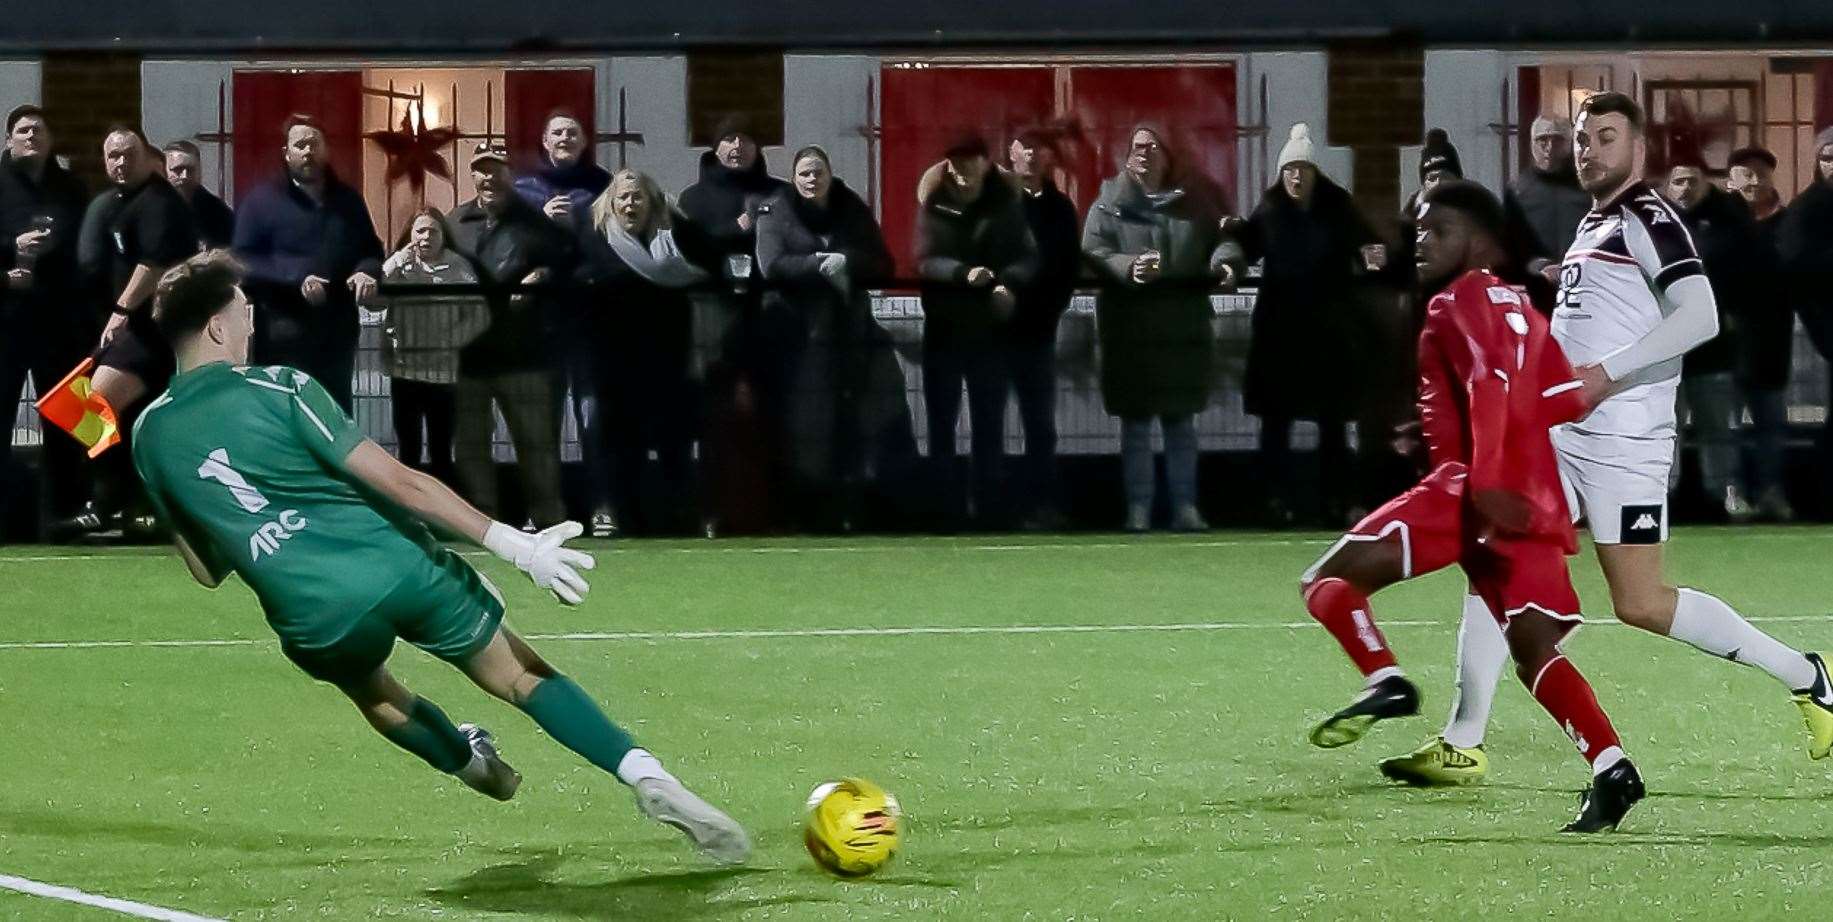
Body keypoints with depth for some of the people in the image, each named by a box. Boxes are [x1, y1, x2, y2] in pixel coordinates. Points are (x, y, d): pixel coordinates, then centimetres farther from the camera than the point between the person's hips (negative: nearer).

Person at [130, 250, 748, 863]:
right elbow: (395, 479, -10)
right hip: (399, 570, -3)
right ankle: (646, 775, -8)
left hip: (315, 622, 3)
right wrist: (513, 545, -10)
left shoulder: (148, 436, 7)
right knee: (519, 674, 9)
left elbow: (206, 570, 14)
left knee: (369, 689, 37)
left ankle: (470, 762, 56)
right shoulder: (277, 390, -5)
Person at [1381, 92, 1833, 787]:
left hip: (1623, 437, -9)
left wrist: (1607, 374, -24)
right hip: (1559, 434, 9)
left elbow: (1700, 315, -22)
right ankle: (1462, 747, 4)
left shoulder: (1648, 220, -9)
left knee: (1641, 605, -9)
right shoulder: (1592, 225, 19)